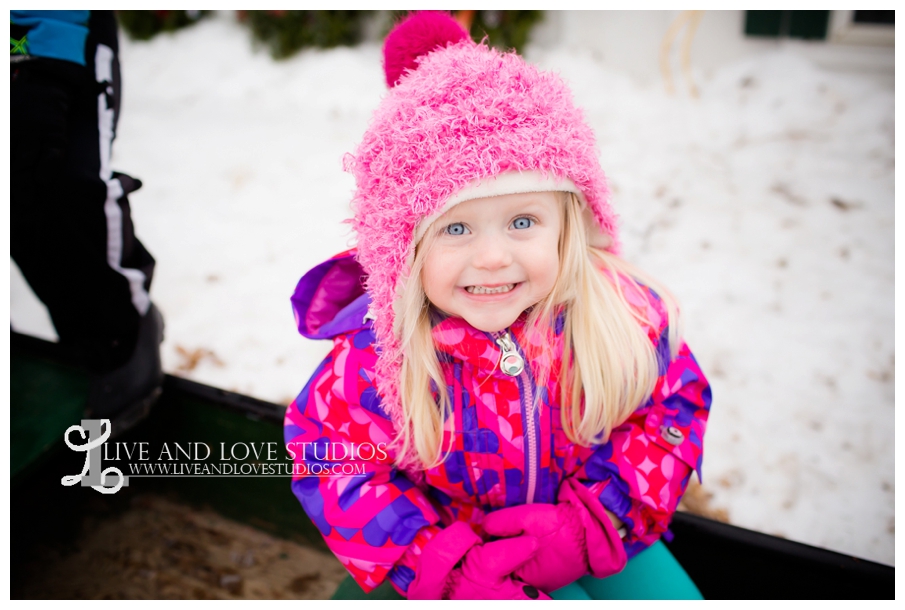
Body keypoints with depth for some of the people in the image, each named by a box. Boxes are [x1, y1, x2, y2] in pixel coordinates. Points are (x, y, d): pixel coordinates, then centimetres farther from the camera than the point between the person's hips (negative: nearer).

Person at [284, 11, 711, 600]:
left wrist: (592, 526, -18)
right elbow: (330, 464, -15)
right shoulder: (378, 354, -25)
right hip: (463, 547, -2)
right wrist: (444, 571, -21)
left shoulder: (625, 312, -21)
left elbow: (675, 406, -8)